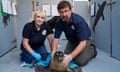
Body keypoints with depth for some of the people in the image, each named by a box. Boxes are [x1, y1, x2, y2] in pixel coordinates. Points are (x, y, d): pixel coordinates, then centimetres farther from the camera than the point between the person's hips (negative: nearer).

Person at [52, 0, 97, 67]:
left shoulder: (79, 20, -36)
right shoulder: (59, 22, -21)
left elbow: (82, 43, -39)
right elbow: (56, 38, -16)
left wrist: (70, 56, -50)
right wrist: (53, 52, -35)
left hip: (84, 40, -5)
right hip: (72, 41, 5)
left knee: (80, 61, -19)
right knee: (65, 58, -4)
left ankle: (92, 50, 10)